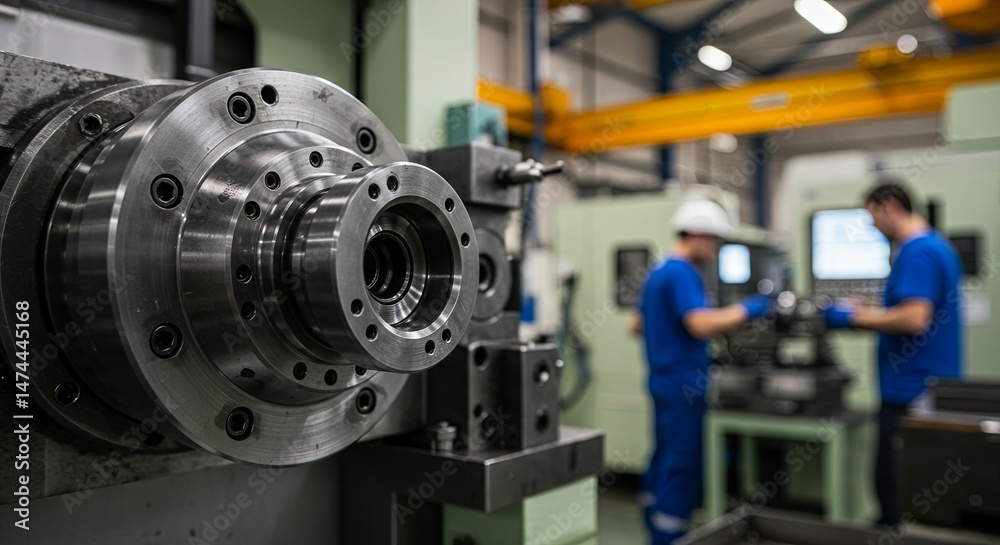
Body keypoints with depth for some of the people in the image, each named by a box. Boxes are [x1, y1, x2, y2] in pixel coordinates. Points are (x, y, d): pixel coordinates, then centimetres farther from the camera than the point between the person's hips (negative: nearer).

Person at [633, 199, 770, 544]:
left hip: (663, 380, 10)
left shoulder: (658, 272, 14)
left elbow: (638, 326, 21)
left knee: (665, 460, 17)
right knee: (683, 466, -4)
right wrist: (747, 309, -17)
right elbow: (702, 324, -29)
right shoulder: (682, 274, -16)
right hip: (684, 384, -10)